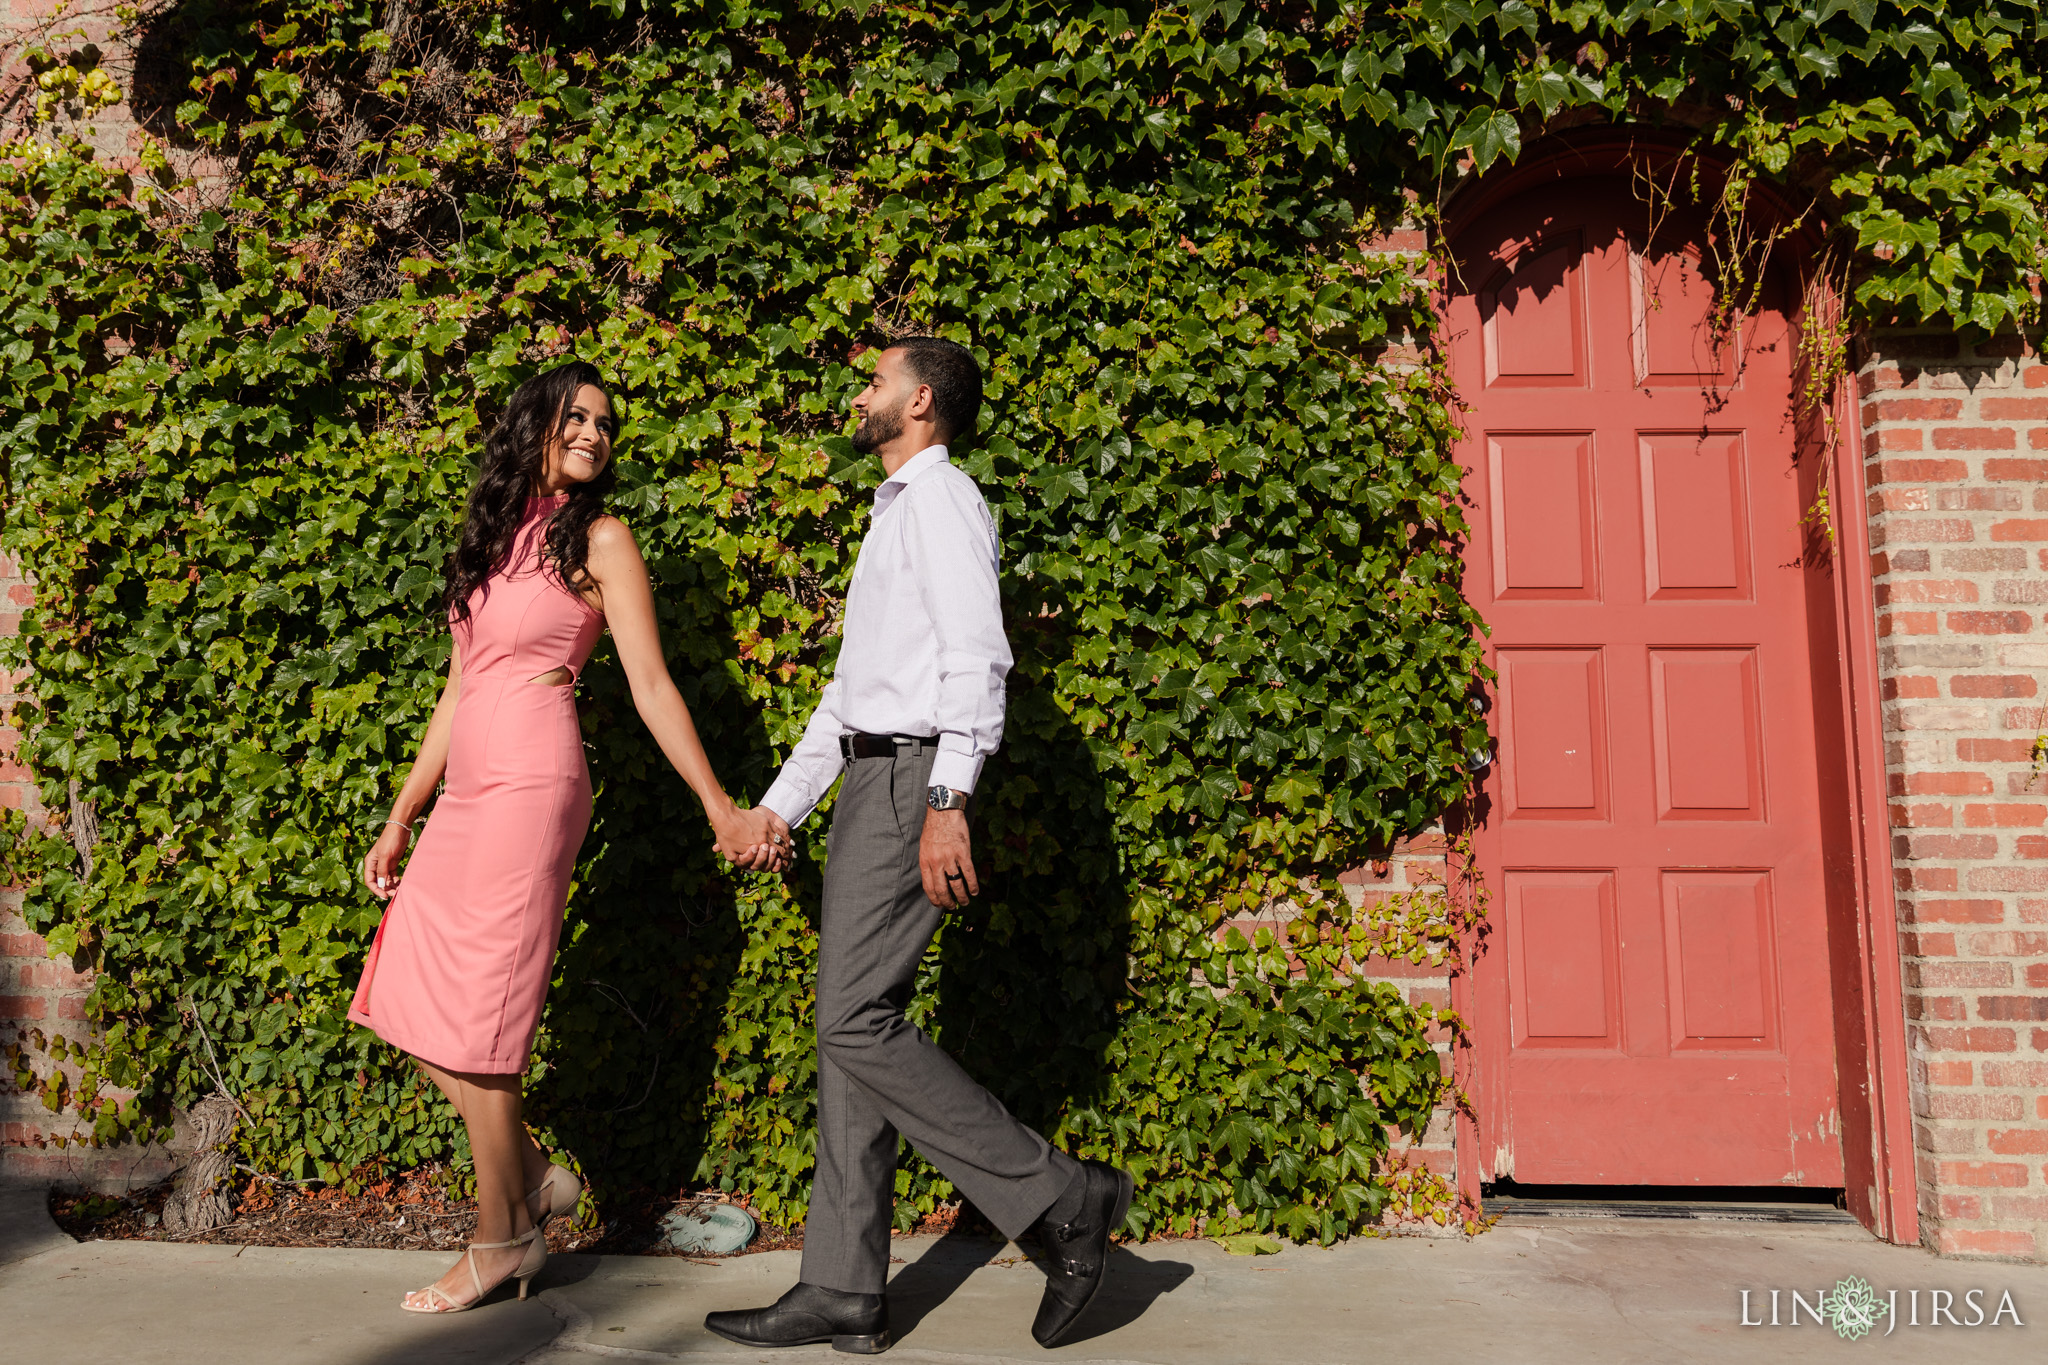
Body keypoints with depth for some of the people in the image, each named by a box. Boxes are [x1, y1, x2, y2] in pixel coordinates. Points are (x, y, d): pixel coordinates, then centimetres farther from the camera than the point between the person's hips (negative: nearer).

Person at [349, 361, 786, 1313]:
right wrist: (397, 823, 21)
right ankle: (534, 1177, 20)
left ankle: (502, 1238, 12)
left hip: (532, 781, -7)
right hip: (466, 789, 7)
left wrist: (721, 810, -10)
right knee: (406, 1000, 6)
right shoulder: (490, 543, 20)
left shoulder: (598, 540, 1)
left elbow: (651, 685, -4)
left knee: (475, 1016, -3)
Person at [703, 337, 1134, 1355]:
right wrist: (781, 802, 27)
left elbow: (976, 656, -18)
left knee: (858, 1025, -14)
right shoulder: (893, 515, 27)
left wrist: (948, 799, -28)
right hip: (869, 783, 10)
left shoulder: (941, 499, -4)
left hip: (912, 779, -10)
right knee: (851, 1028, 6)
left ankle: (1060, 1198, -5)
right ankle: (842, 1292, 10)